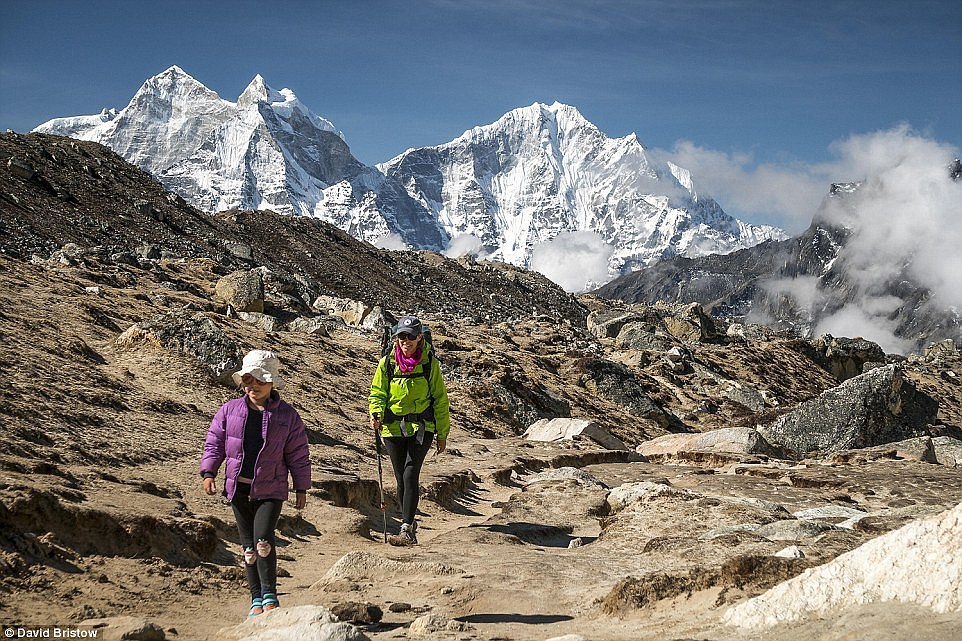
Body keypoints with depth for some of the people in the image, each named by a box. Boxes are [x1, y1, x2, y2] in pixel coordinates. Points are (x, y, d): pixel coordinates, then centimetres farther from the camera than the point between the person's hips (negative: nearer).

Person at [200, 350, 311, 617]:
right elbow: (214, 443, 8)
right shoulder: (229, 410, 5)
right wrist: (209, 472, -4)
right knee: (249, 546, 9)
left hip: (270, 489, -3)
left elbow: (298, 455, 4)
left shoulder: (287, 415, 0)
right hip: (238, 487, 3)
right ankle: (256, 598, 19)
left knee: (263, 540, -18)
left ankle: (269, 595, -7)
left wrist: (301, 488, 4)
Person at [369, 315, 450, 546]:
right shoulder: (387, 363, 1)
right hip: (393, 428, 3)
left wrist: (442, 433, 6)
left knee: (410, 475, -17)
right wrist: (376, 414, -16)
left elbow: (440, 399, 5)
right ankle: (409, 522, 29)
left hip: (421, 427, -3)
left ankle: (406, 530, -19)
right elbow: (377, 393, 7)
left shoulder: (430, 363, -2)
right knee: (401, 479, 10)